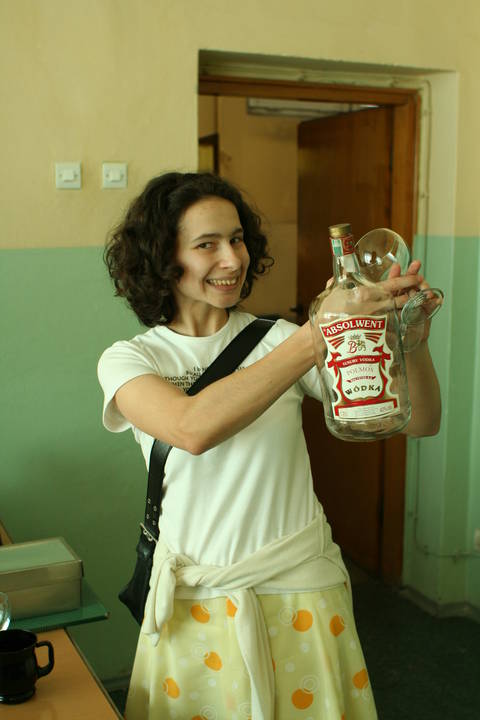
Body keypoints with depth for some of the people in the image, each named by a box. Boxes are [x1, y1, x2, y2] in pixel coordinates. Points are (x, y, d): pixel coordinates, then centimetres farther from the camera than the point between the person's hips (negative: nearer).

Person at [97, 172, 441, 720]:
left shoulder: (280, 337, -4)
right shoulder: (127, 361, -7)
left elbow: (420, 422, -7)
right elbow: (193, 429, -30)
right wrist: (318, 335, -34)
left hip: (299, 594, 1)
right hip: (195, 603, 0)